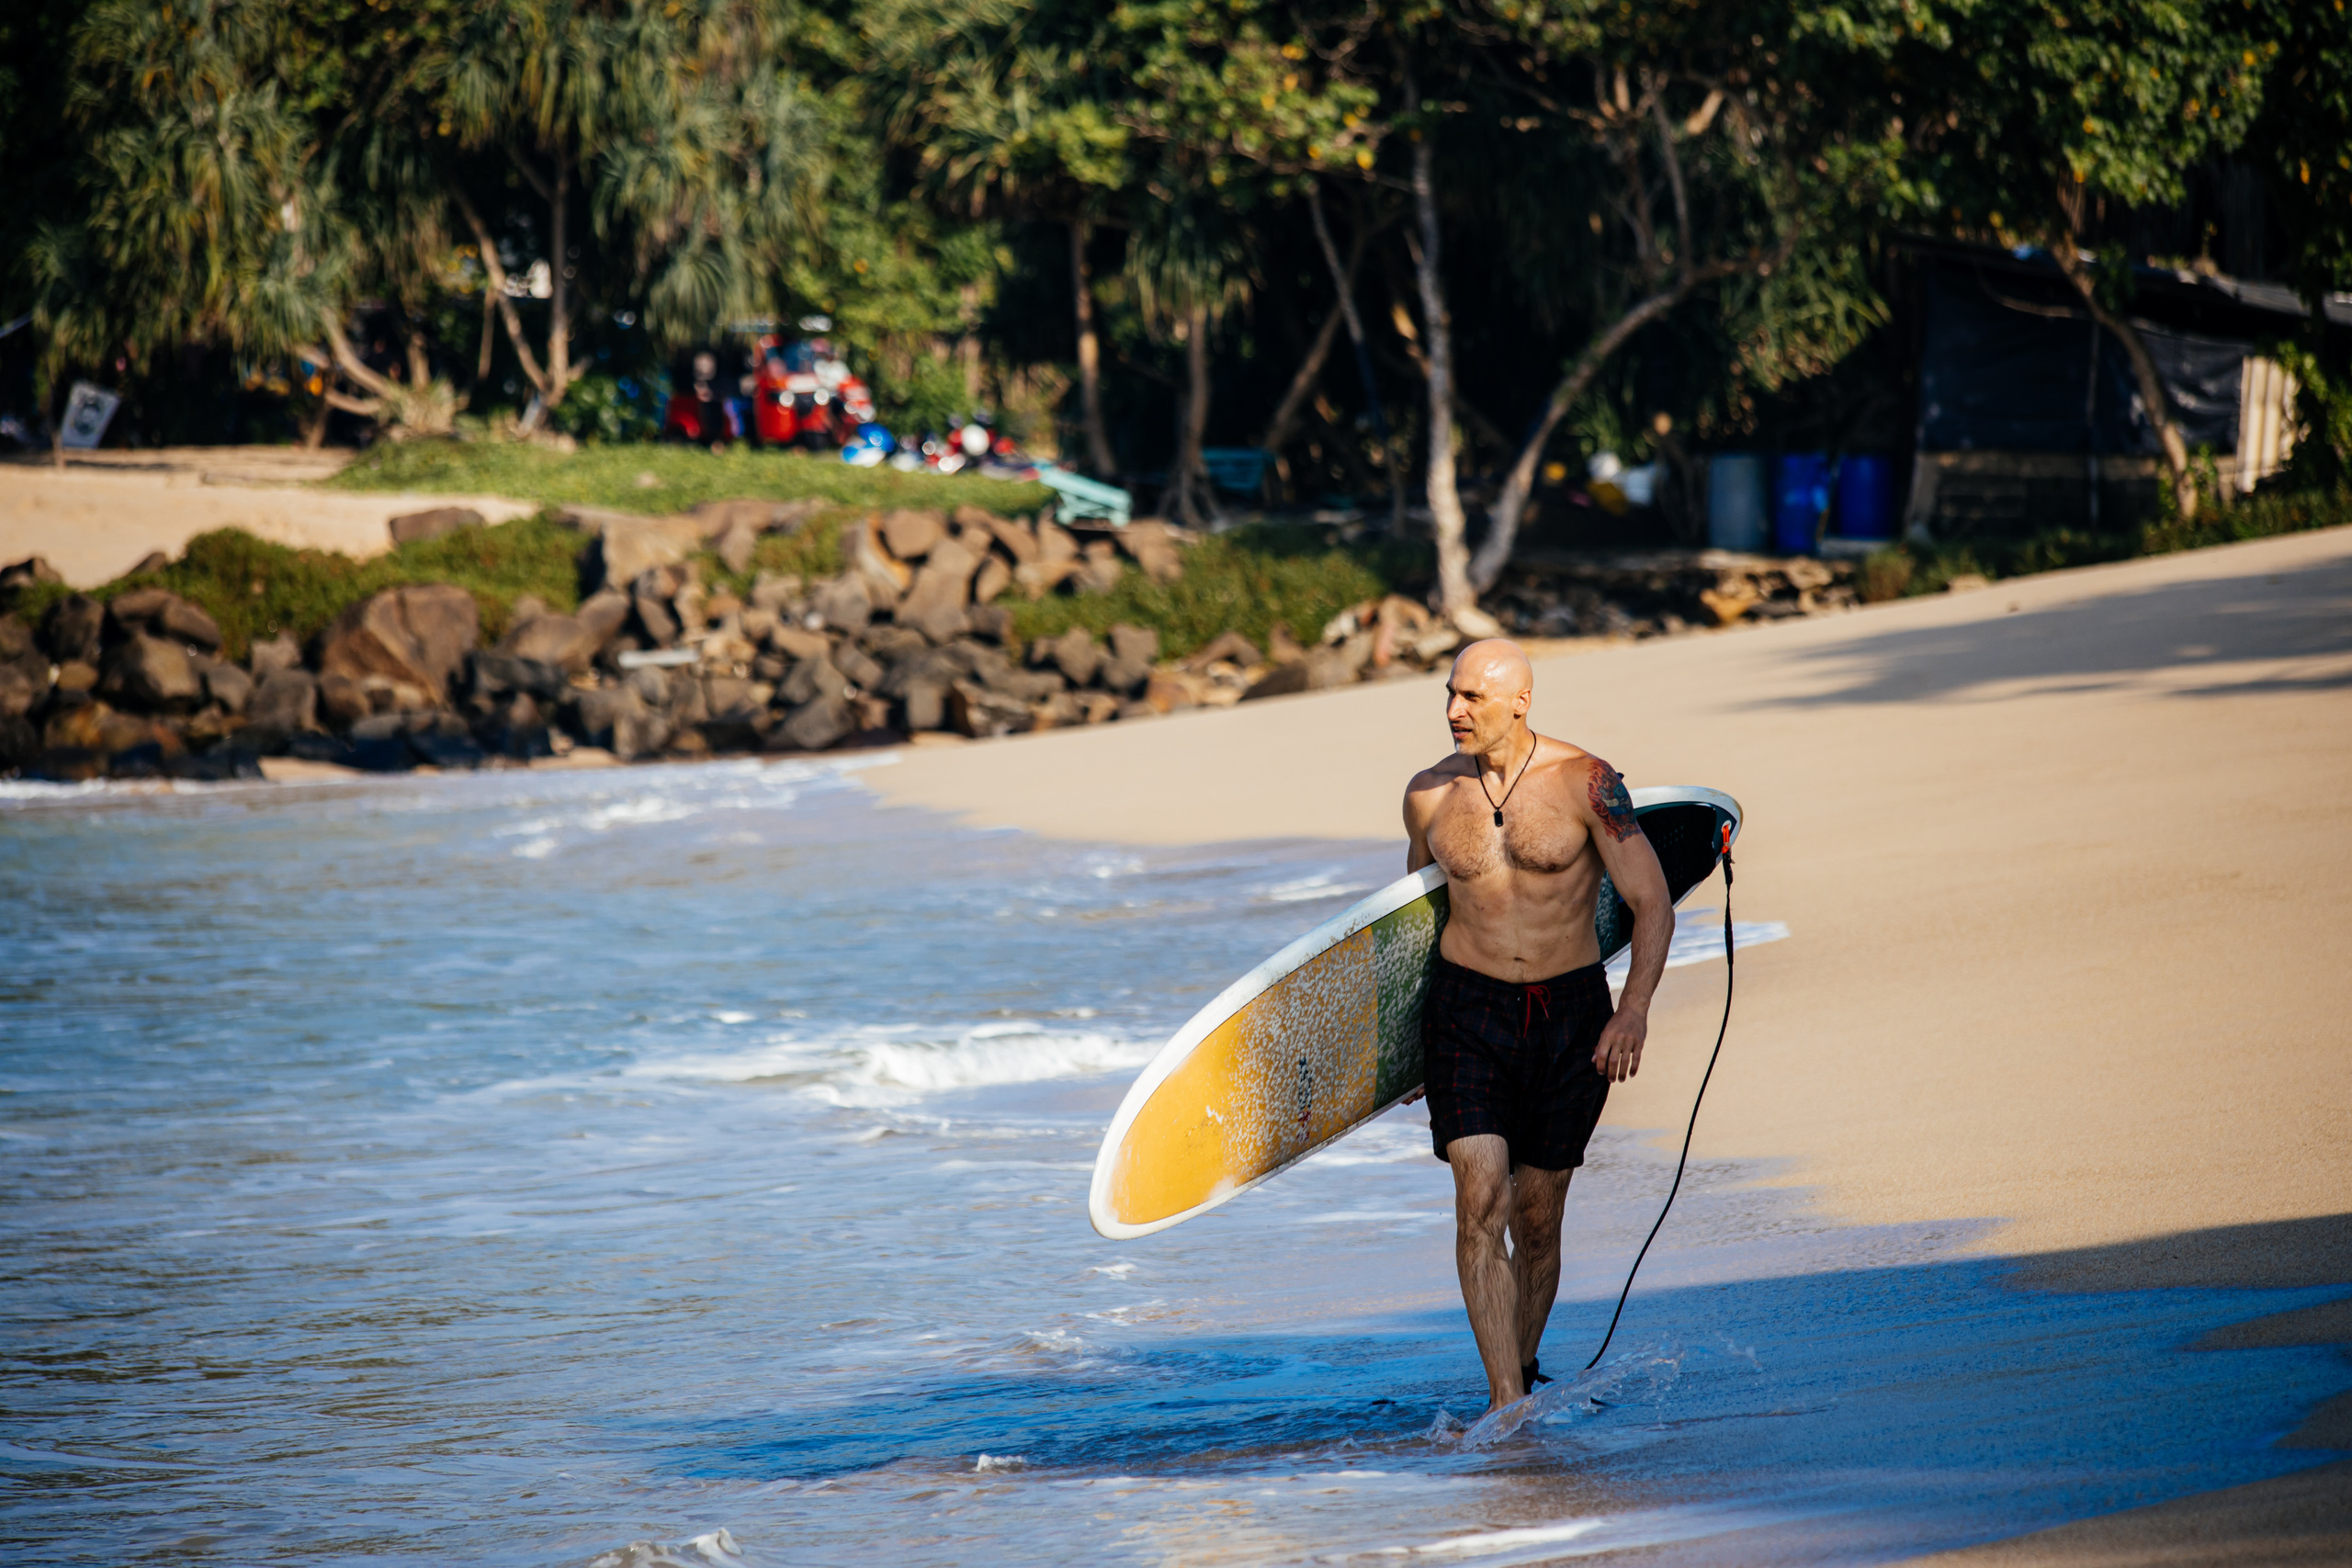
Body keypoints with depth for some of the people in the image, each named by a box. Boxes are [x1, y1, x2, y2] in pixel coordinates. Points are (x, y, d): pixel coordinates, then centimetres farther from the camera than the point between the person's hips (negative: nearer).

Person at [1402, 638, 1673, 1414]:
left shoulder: (1585, 783, -9)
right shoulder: (1429, 795, 0)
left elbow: (1652, 904, -7)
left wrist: (1635, 1009, -19)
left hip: (1570, 1013, -1)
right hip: (1468, 1009, 1)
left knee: (1537, 1215, 7)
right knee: (1480, 1200, -14)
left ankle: (1524, 1367, 30)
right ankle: (1506, 1403, -16)